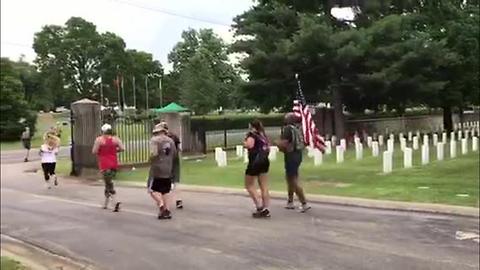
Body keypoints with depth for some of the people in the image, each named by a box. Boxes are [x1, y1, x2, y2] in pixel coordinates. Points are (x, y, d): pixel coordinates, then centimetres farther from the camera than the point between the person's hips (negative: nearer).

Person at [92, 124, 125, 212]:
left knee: (109, 184, -5)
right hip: (114, 163, 4)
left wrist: (101, 151, 10)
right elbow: (122, 148, -4)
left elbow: (94, 151, -10)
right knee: (109, 182, 18)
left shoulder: (99, 139, -6)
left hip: (104, 164, -4)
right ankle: (106, 204, 27)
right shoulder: (115, 139, 3)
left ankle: (115, 202, -24)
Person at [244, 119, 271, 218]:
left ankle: (260, 207, -3)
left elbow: (249, 145, -23)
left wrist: (244, 143, -4)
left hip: (255, 161, -7)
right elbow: (268, 149, 19)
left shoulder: (252, 134, -6)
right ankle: (265, 209, 5)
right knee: (264, 187, 7)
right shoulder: (263, 135, 16)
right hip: (265, 160, 7)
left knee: (249, 185, 5)